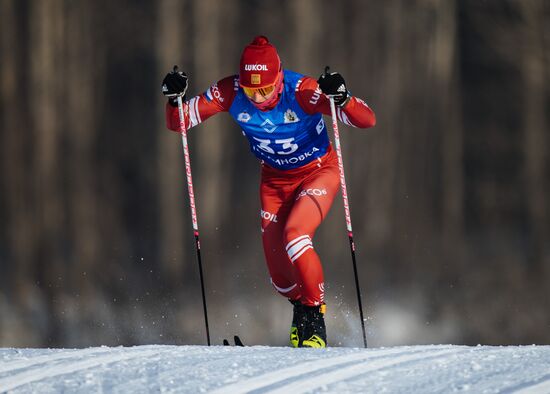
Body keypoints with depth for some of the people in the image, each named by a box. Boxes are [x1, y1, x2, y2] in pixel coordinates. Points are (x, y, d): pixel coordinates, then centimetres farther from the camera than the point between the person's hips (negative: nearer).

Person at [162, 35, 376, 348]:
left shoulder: (302, 91, -31)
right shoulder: (230, 93, -21)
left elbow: (367, 120, -32)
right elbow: (177, 122, -13)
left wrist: (341, 98, -51)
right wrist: (175, 98, -34)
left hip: (319, 172, -4)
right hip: (275, 179, 4)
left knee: (295, 235, -31)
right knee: (281, 280, 2)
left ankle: (316, 316, -14)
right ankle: (301, 308, 37)